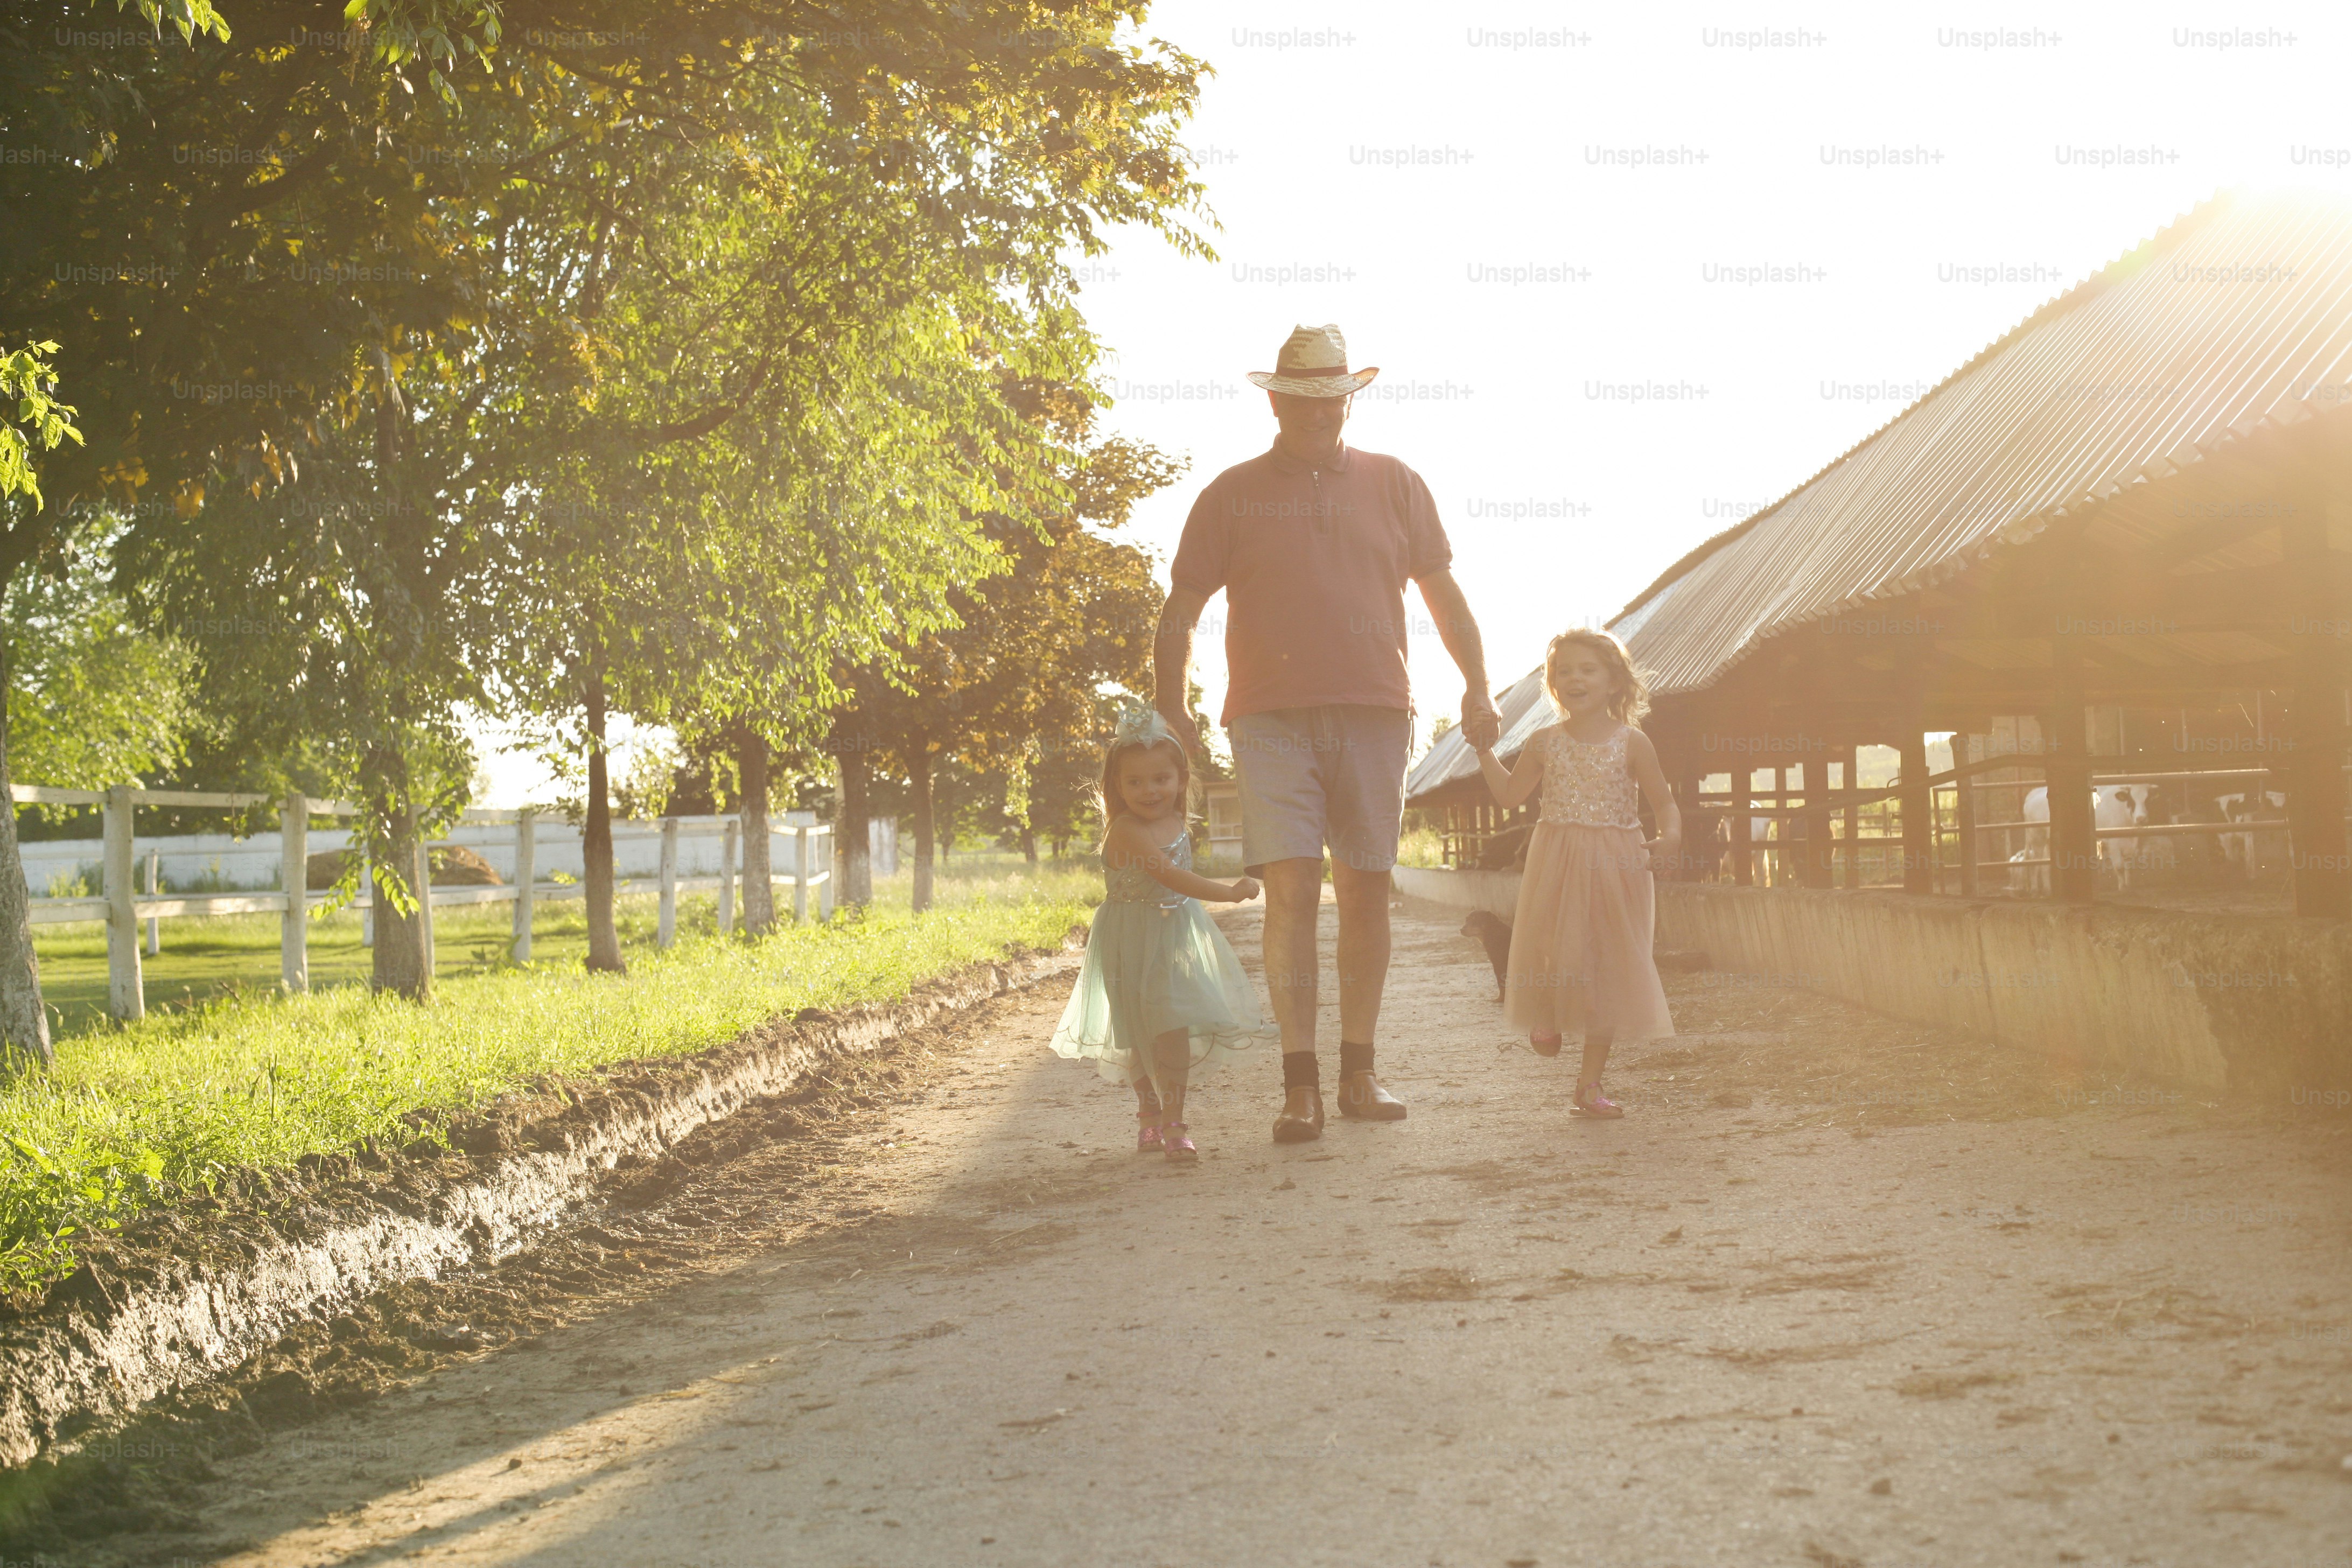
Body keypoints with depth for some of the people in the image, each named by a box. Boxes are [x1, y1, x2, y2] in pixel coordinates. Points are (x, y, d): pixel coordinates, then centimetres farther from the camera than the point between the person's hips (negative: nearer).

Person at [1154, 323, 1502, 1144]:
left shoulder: (1394, 484, 14)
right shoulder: (1234, 493, 9)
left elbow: (1443, 592, 17)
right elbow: (1182, 608, 9)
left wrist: (1477, 688, 8)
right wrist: (1171, 706, -3)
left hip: (1374, 714, 2)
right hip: (1272, 719, -2)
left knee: (1366, 892, 5)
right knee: (1290, 891, -10)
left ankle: (1359, 1071, 14)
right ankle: (1300, 1084, -8)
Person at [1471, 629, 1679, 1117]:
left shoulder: (1632, 744, 0)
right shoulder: (1545, 743, 4)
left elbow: (1663, 800, 4)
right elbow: (1509, 795, 13)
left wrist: (1670, 834, -16)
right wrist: (1485, 752, 5)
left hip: (1614, 866, 0)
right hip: (1556, 863, 1)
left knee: (1610, 965, 2)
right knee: (1553, 952, -6)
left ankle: (1590, 1082, 11)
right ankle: (1547, 1017, 32)